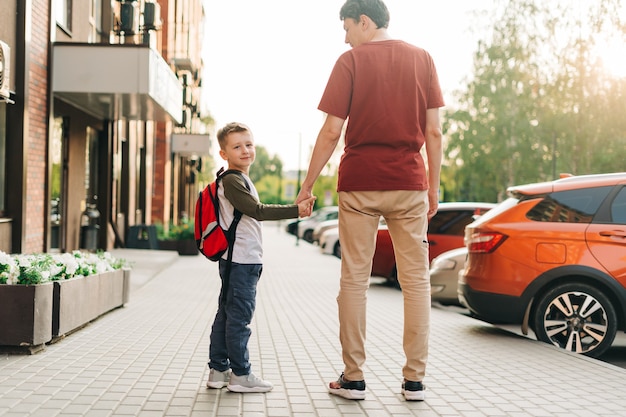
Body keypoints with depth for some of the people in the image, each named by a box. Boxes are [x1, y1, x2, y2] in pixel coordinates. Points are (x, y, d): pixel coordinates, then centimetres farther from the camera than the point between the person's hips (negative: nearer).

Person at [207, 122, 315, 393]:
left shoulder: (241, 180, 19)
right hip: (240, 261, -10)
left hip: (242, 260, 10)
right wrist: (296, 210, -26)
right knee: (239, 316, -5)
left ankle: (218, 370, 19)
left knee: (226, 315, 12)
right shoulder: (232, 180, -14)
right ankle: (240, 375, 1)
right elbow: (258, 211, -23)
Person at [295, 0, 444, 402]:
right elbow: (434, 132, 3)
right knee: (416, 280, 6)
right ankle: (415, 379, 7)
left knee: (354, 280, 5)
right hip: (409, 184, 2)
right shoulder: (422, 59, 7)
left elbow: (331, 132, -6)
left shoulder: (351, 61, -1)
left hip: (359, 183, -2)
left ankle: (353, 377, 8)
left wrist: (307, 186, 1)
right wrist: (434, 187, 11)